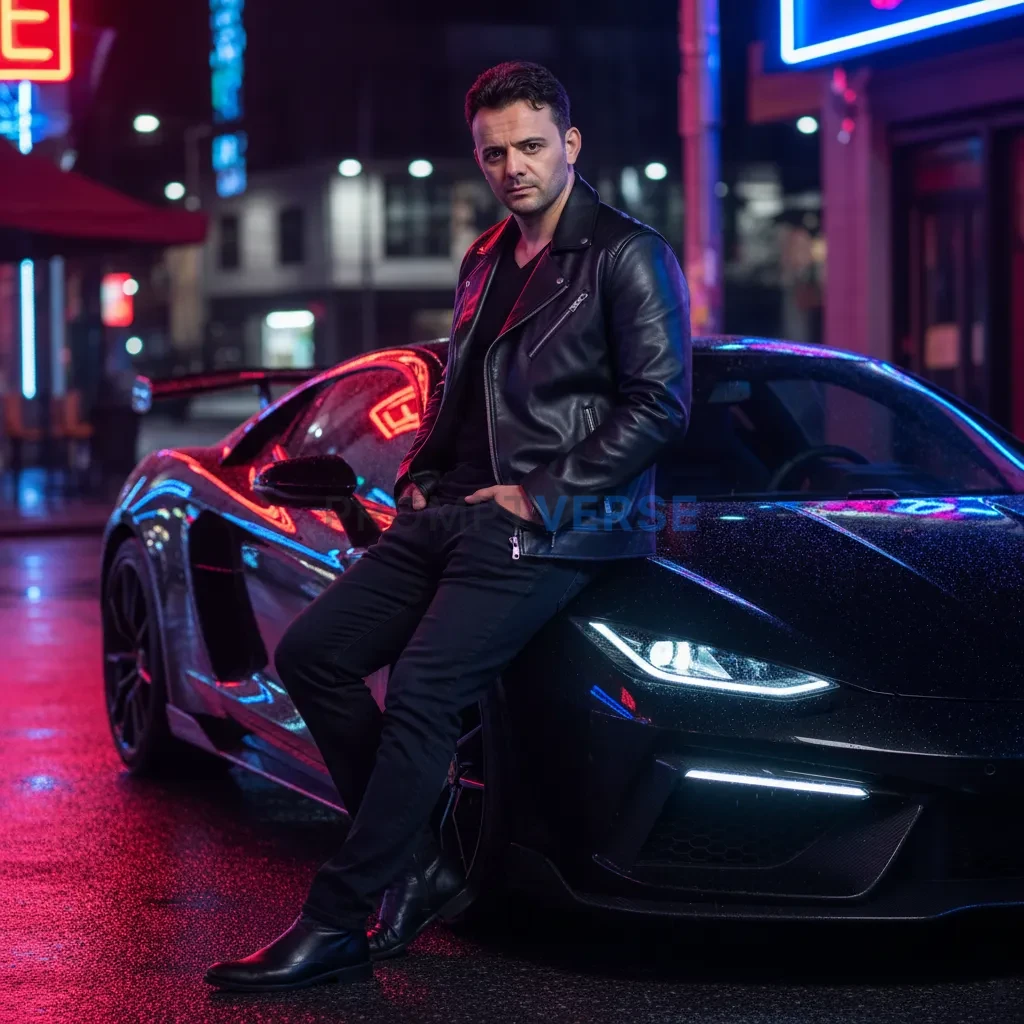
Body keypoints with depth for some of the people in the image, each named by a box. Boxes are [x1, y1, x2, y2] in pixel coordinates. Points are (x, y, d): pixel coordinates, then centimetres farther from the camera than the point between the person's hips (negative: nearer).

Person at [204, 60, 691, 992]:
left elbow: (661, 402, -12)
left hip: (546, 530, -9)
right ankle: (417, 867, 7)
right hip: (451, 514, 9)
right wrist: (419, 478, 12)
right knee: (312, 652, 0)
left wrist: (538, 496, -15)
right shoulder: (486, 262, 20)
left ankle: (338, 926, -15)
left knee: (423, 692, -21)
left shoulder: (627, 256, -5)